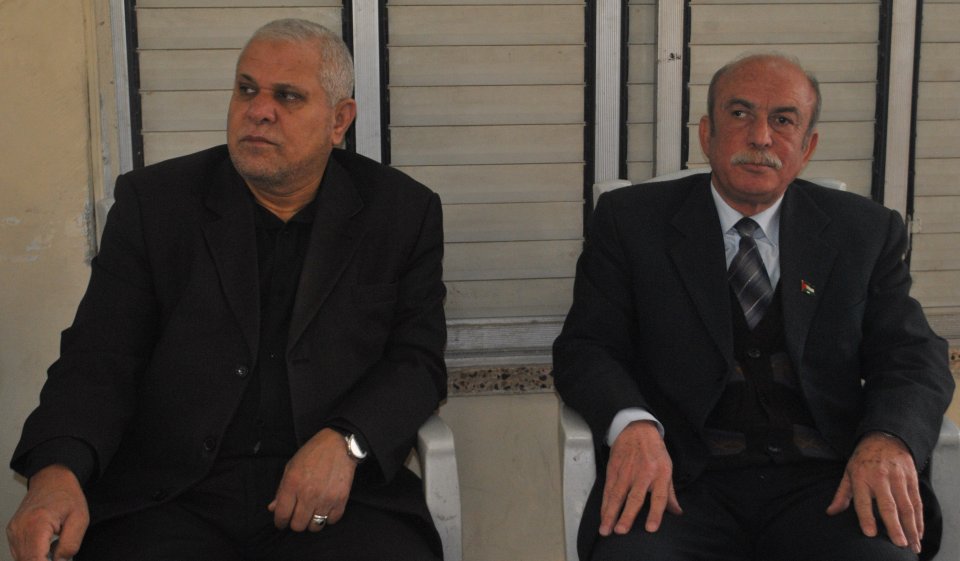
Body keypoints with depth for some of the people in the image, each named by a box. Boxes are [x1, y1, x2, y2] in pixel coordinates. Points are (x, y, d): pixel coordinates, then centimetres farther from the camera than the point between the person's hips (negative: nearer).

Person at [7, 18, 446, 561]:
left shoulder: (403, 212, 7)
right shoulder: (152, 201, 6)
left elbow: (418, 360, 5)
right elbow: (98, 358, 0)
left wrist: (343, 443, -15)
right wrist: (57, 470, -20)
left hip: (337, 497, 0)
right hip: (168, 497, 0)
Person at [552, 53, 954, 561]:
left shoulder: (867, 231, 14)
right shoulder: (631, 220, 9)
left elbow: (913, 357, 9)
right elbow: (585, 347, 4)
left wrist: (888, 440, -14)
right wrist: (632, 424, -18)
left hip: (824, 485, 2)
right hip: (681, 481, -1)